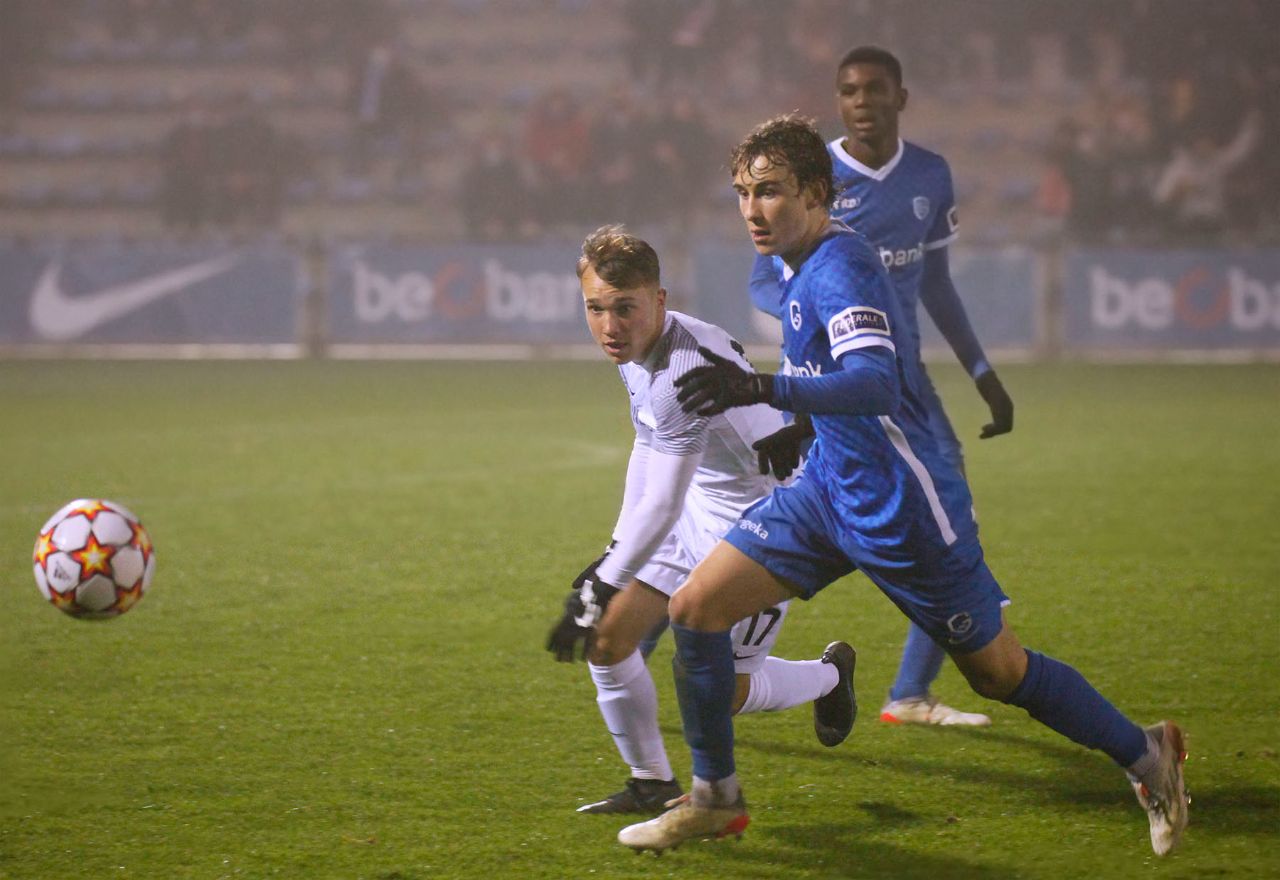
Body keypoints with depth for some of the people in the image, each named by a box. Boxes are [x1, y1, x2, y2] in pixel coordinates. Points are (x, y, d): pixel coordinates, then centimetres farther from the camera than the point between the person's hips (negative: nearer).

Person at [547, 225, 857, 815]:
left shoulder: (683, 375, -34)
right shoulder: (636, 347, -3)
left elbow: (660, 508, -34)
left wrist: (601, 588, -30)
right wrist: (615, 550, 16)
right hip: (697, 510, 8)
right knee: (606, 637, -3)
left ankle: (829, 674, 28)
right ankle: (651, 782, 13)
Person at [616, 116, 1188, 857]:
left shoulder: (841, 268, -23)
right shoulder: (805, 265, 6)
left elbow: (875, 383, -40)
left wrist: (763, 390, -52)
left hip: (901, 511, -9)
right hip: (828, 487, 9)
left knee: (1000, 673, 5)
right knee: (697, 607, -2)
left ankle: (1147, 756, 27)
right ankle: (716, 797, 12)